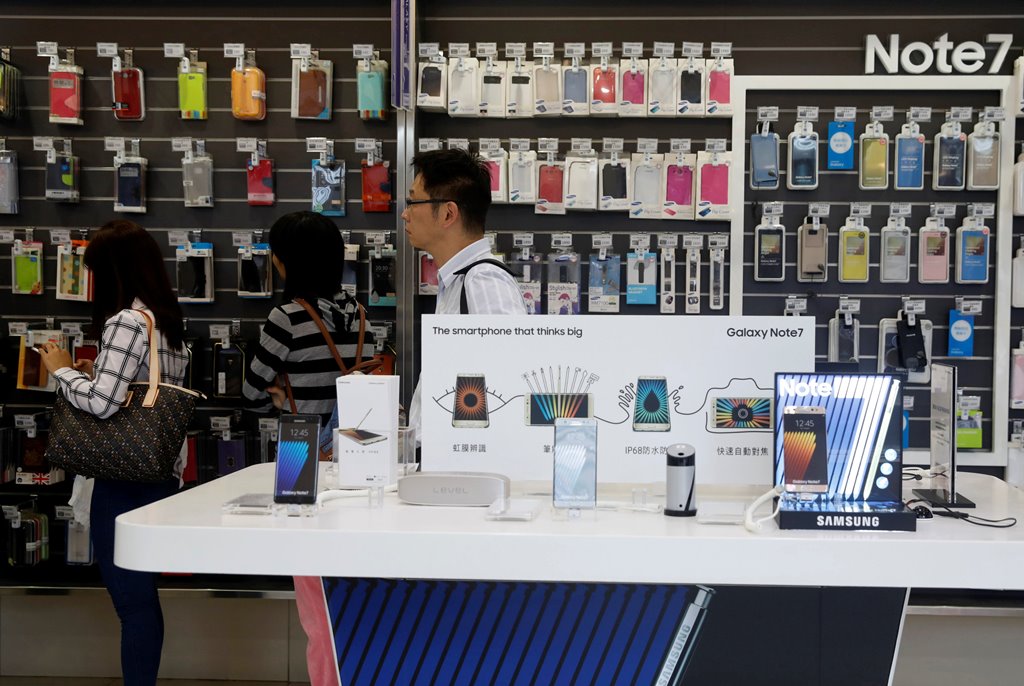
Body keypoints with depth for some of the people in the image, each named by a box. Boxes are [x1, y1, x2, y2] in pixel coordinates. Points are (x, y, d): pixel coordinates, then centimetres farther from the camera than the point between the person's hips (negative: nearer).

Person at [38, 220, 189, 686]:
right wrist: (95, 371, 15)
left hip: (125, 481, -9)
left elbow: (100, 402, -24)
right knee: (140, 595, 17)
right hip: (156, 474, 9)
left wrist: (62, 369, -8)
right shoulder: (166, 320, 11)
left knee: (131, 598, -1)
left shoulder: (127, 321, -16)